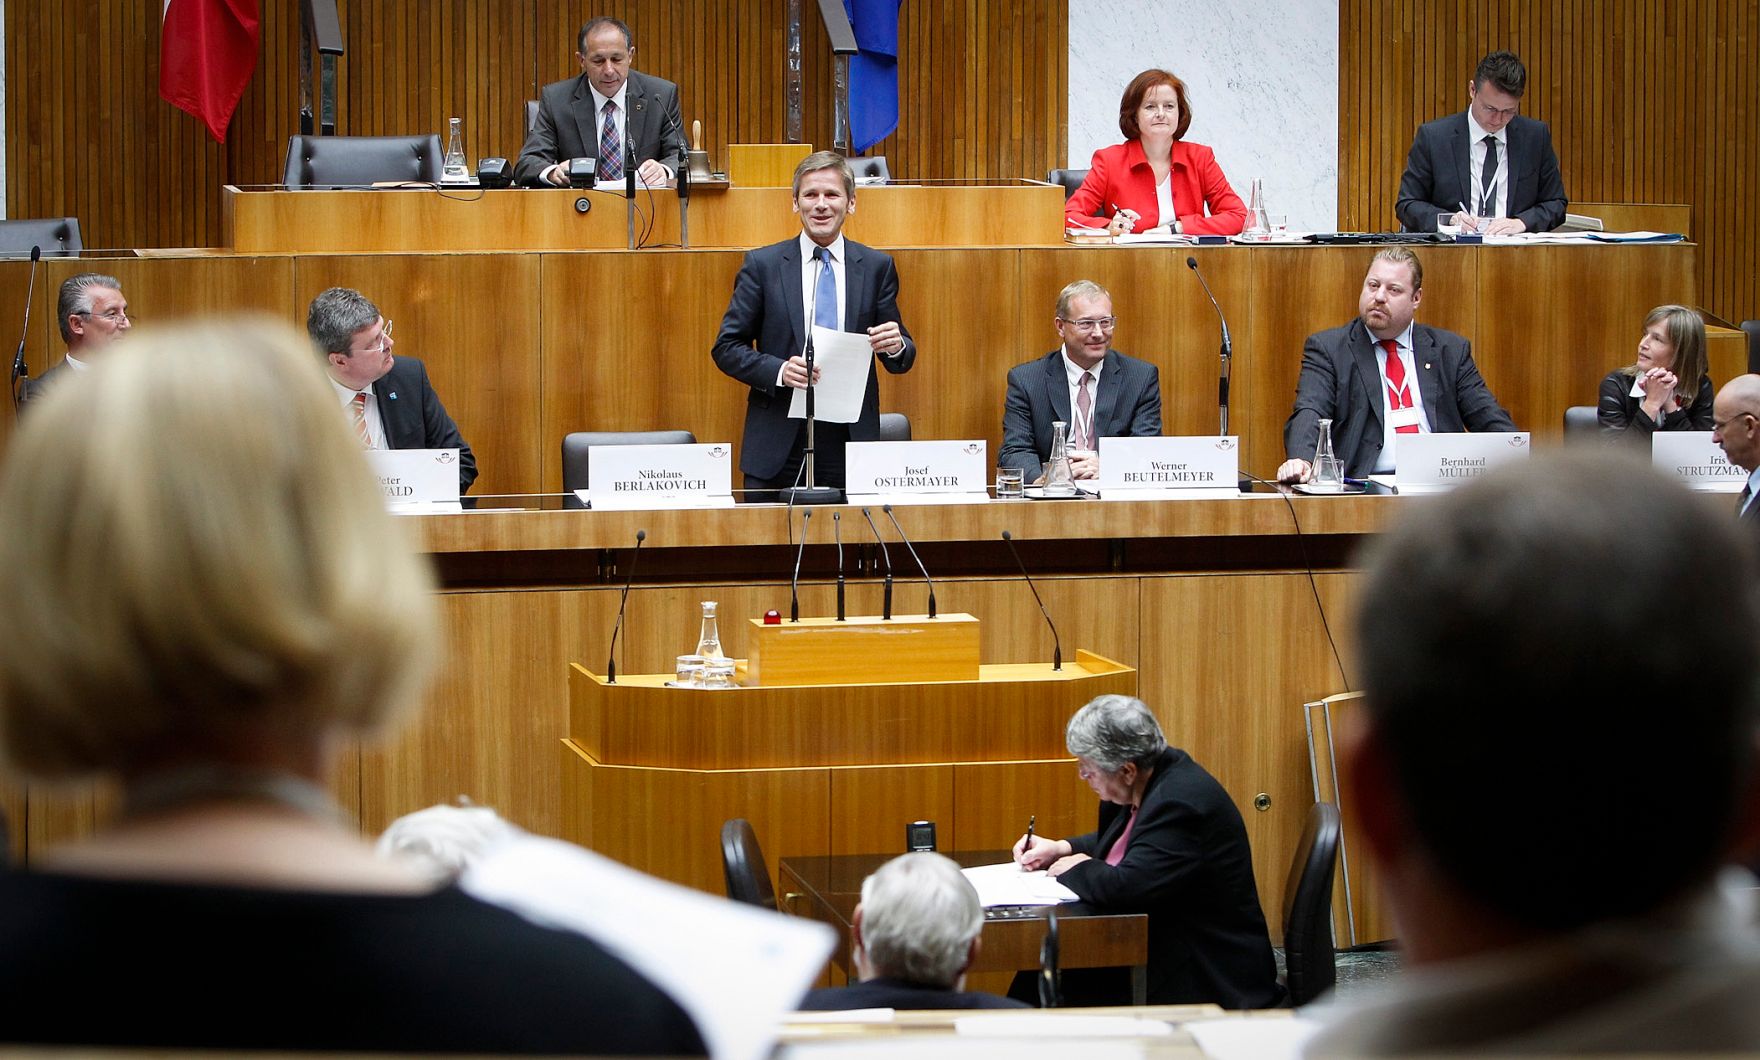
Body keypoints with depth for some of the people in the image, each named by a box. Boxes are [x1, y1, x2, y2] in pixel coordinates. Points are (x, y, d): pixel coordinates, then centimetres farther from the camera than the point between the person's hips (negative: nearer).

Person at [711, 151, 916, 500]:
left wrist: (897, 346, -13)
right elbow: (726, 348, 3)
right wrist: (778, 370, -15)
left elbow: (902, 361, 11)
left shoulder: (877, 267, 8)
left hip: (851, 441, 1)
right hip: (779, 443, -1)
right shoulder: (762, 265, 4)